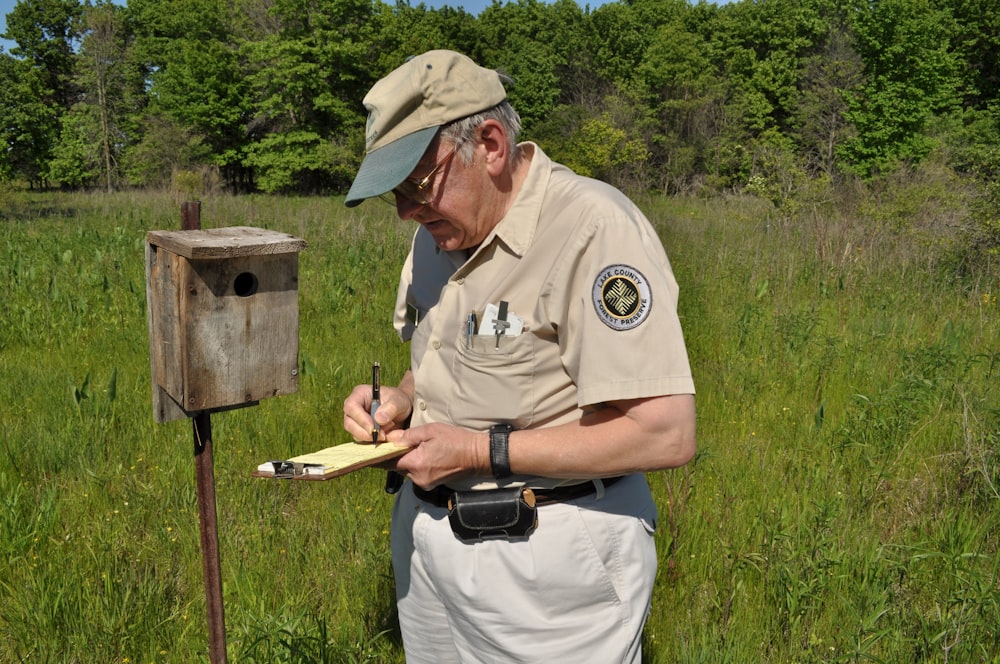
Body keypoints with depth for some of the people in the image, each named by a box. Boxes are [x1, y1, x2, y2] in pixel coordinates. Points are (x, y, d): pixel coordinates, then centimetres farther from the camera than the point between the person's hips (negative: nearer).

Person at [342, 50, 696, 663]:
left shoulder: (594, 230, -21)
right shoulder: (439, 234, 6)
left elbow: (666, 434, -26)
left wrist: (481, 451, -22)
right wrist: (400, 401, -3)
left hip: (549, 558, -7)